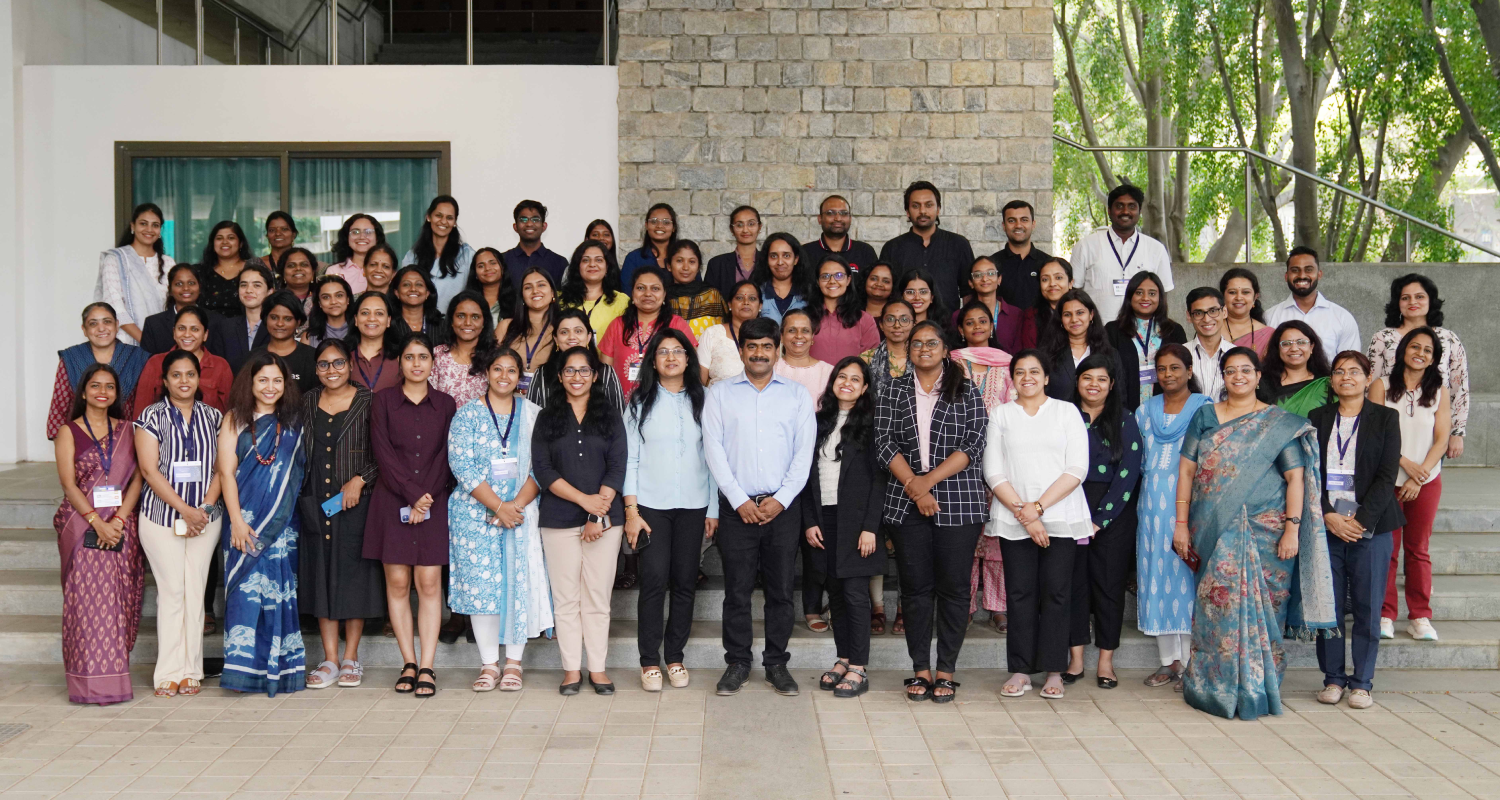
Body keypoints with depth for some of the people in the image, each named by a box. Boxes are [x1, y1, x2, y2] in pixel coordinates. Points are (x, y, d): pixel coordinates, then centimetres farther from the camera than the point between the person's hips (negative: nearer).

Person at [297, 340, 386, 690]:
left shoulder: (368, 402, -2)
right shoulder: (307, 403, 10)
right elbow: (297, 450, 15)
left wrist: (359, 480, -15)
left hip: (355, 501, -3)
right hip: (314, 503, 3)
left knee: (354, 577, 1)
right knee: (321, 576, 5)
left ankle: (350, 658, 11)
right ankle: (330, 659, 11)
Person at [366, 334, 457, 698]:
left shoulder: (445, 405, 10)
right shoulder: (384, 400, 6)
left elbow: (446, 457, 4)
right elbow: (383, 453, -3)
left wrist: (427, 497, -9)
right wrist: (413, 495, -11)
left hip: (434, 502, 0)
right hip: (392, 502, 0)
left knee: (429, 584, -4)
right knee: (397, 583, -1)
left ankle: (427, 668, -3)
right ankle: (409, 664, 6)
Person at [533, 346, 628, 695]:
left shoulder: (610, 418, 9)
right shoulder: (547, 418, 8)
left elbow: (617, 468, 0)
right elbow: (542, 469, -2)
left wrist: (599, 515, -10)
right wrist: (584, 499, -13)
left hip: (604, 519, 0)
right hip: (558, 520, 0)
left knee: (598, 597, 3)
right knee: (566, 598, 3)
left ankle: (597, 668, 11)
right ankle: (571, 669, 10)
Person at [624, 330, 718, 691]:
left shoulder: (701, 401, 7)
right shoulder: (642, 402, 4)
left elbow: (712, 457, 8)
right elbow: (630, 459, 2)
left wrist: (713, 510, 4)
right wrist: (631, 511, -5)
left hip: (693, 506, 2)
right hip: (651, 505, -2)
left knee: (685, 582, 3)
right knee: (655, 581, -7)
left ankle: (675, 656, 14)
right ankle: (650, 661, 2)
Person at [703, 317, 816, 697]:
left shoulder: (797, 395, 9)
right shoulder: (720, 393, 7)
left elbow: (804, 453, 3)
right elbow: (714, 450, 0)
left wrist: (781, 499, -8)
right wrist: (740, 500, -8)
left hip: (783, 506, 1)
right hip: (737, 506, -1)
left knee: (781, 589, 4)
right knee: (737, 590, 2)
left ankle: (777, 663, 15)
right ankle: (737, 663, 13)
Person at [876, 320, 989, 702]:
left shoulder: (966, 391, 6)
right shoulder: (893, 391, 11)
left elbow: (974, 445, -4)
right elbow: (884, 443, 2)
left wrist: (931, 479, -13)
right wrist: (913, 485, -10)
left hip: (959, 501, -1)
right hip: (908, 502, 1)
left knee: (954, 585, 0)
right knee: (915, 586, 2)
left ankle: (946, 670, 7)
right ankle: (920, 668, 9)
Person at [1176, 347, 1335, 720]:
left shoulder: (1279, 423, 4)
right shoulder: (1205, 417, 11)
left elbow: (1295, 478, -1)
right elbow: (1187, 470, 10)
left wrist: (1292, 528, -10)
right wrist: (1181, 523, 5)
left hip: (1264, 531, -2)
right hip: (1217, 532, 2)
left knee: (1260, 607, -3)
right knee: (1218, 604, -2)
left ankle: (1255, 690, 9)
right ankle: (1215, 688, 8)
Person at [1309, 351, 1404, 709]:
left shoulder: (1385, 418, 5)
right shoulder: (1317, 418, 10)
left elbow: (1387, 475, -2)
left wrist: (1359, 520, -11)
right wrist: (1328, 516, -9)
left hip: (1369, 526, -1)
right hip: (1325, 524, 1)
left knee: (1367, 607, 1)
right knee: (1328, 605, 2)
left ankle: (1362, 683, 9)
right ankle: (1333, 679, 11)